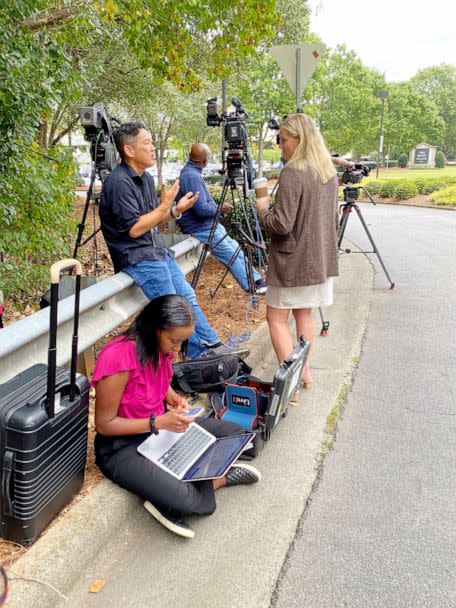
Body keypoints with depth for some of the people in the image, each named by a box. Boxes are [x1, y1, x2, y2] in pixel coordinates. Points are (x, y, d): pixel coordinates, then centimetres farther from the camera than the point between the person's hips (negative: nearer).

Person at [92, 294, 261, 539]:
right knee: (183, 498, -34)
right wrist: (159, 423, -27)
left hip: (162, 426, 9)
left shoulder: (161, 347, -4)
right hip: (123, 445, -9)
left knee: (235, 434, 0)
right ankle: (222, 476, -2)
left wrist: (174, 398, -5)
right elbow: (104, 424, -20)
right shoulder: (118, 358, -28)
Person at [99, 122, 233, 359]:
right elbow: (134, 228, -19)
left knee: (187, 297, 8)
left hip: (157, 250, 9)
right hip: (136, 257, -9)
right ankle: (201, 355, 3)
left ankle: (211, 347, 15)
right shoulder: (118, 182, -16)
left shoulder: (145, 178, 13)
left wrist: (176, 210, 1)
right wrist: (164, 205, -14)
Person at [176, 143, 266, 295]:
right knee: (233, 256, -4)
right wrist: (220, 208, -11)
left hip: (210, 225, 10)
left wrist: (218, 206, 9)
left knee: (236, 249, 9)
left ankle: (257, 281, 14)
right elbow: (201, 209, -27)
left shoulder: (189, 172, 11)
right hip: (201, 229, -10)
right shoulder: (192, 176, -22)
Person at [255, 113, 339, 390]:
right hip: (322, 259, 8)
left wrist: (263, 209, -5)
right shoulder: (329, 171, 8)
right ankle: (305, 371, 24)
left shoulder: (292, 173, -19)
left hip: (294, 260, -8)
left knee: (276, 317, 2)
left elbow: (282, 224, -22)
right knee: (304, 313, 18)